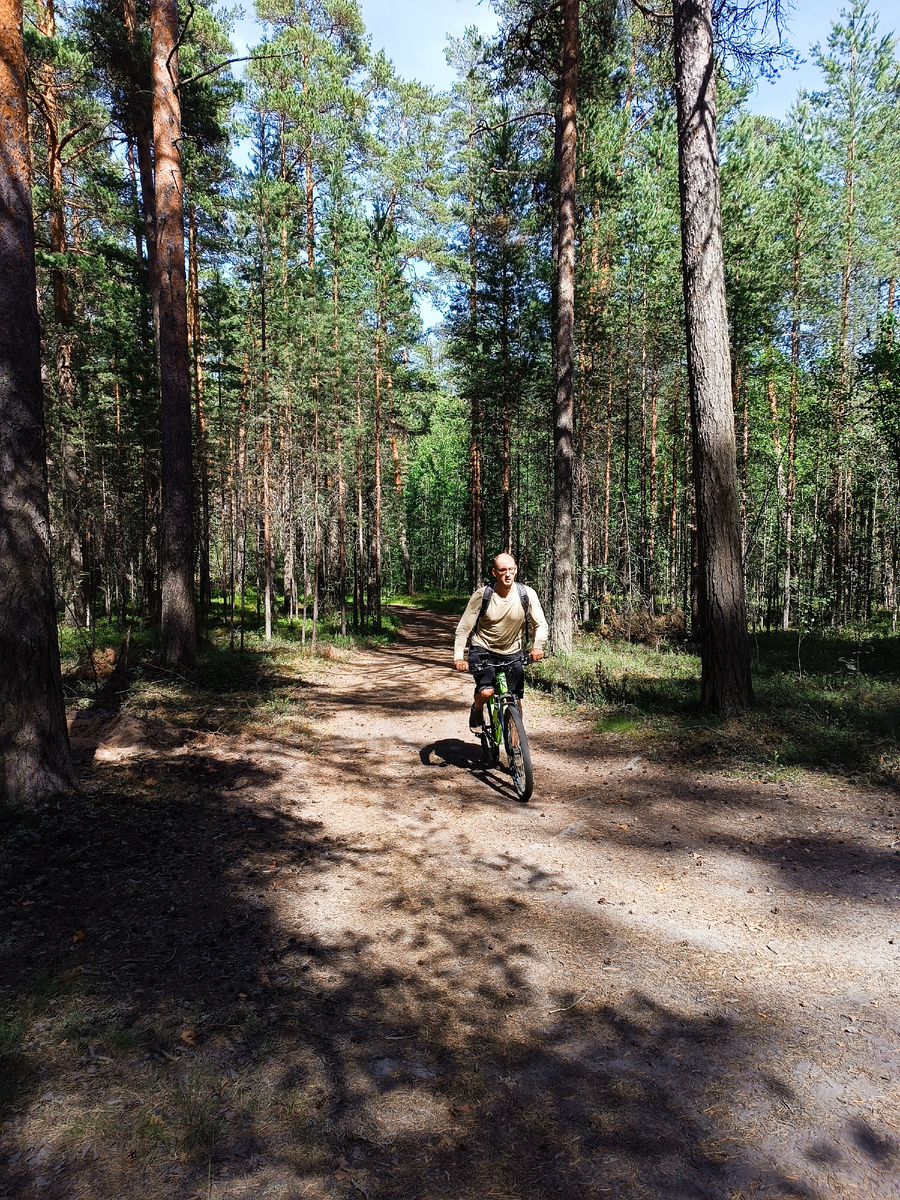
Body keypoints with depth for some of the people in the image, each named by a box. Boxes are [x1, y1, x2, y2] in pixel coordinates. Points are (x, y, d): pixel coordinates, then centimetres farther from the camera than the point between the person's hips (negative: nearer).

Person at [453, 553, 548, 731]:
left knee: (516, 702, -1)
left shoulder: (527, 594, -11)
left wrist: (537, 646, -22)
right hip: (483, 650, -2)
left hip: (512, 654, 2)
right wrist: (458, 656, -20)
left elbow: (540, 624, -4)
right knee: (486, 692, -23)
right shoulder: (482, 595, -15)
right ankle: (476, 710, 12)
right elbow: (464, 627, -10)